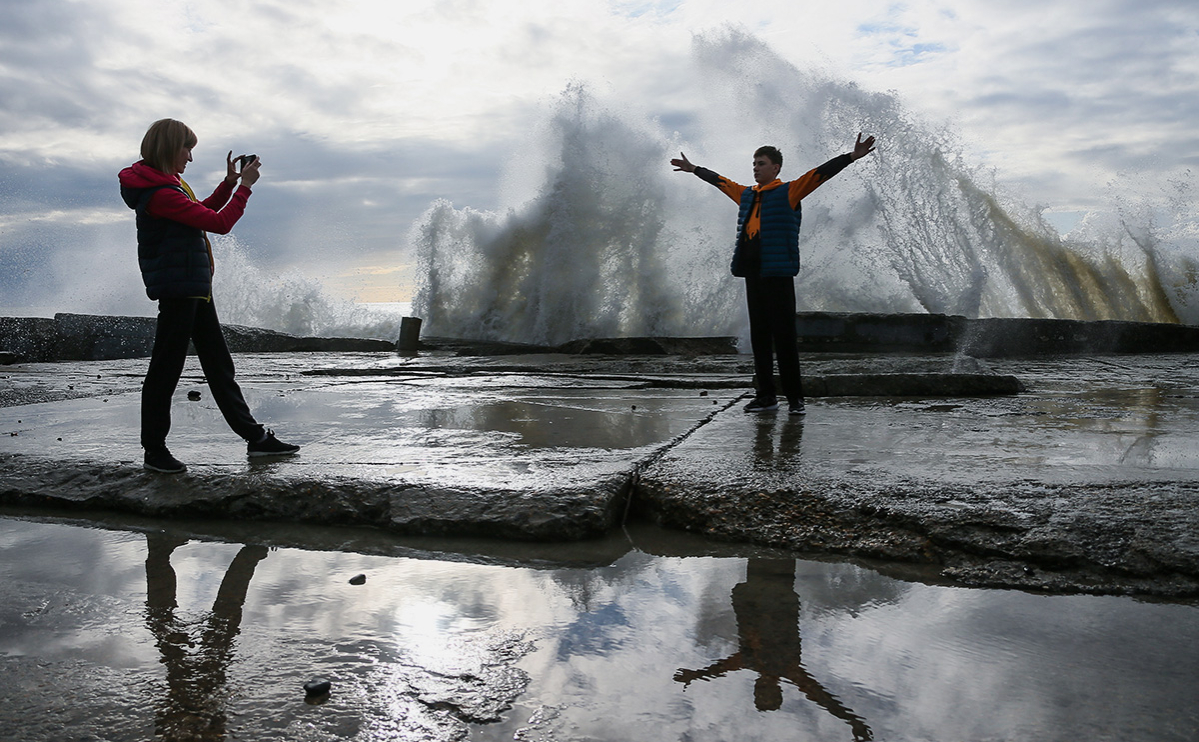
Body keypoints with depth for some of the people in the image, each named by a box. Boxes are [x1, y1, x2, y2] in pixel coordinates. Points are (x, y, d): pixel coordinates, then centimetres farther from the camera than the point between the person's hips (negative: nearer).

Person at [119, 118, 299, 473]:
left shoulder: (164, 185, 13)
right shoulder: (160, 194, -19)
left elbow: (202, 214, 24)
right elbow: (220, 223, -20)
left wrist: (229, 183, 14)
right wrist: (245, 185, -10)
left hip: (195, 288, 11)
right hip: (177, 288, -11)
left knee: (220, 365, 12)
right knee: (165, 369, 0)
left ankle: (254, 436, 19)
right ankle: (154, 450, 11)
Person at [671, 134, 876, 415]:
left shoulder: (788, 192, 0)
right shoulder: (746, 194, 17)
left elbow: (821, 172, -8)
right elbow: (720, 181, 32)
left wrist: (852, 156, -18)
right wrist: (694, 169, 43)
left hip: (778, 274, -6)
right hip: (752, 274, 6)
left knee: (784, 337, -5)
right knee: (759, 336, 8)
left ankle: (795, 398, 1)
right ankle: (766, 396, 14)